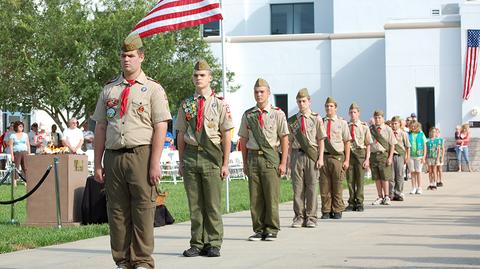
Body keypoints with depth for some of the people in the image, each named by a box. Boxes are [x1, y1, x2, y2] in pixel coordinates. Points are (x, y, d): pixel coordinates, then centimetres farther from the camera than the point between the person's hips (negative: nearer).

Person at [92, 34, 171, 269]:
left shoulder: (153, 89, 3)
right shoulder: (109, 90, 15)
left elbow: (160, 128, -4)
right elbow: (100, 128, 14)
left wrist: (155, 164, -12)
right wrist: (97, 164, 7)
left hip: (141, 155, -4)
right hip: (113, 156, 4)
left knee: (143, 209, -4)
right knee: (117, 211, 5)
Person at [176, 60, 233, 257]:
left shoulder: (220, 104, 2)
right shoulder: (186, 104, 11)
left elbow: (226, 136, 1)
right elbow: (181, 134, 13)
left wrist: (225, 164, -4)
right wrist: (181, 162, 9)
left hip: (212, 155, -3)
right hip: (190, 154, 3)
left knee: (213, 204, -1)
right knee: (194, 204, 6)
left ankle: (214, 244, 6)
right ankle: (196, 244, 11)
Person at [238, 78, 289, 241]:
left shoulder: (277, 114, 1)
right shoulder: (248, 115, 10)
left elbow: (284, 140, 0)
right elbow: (243, 140, 14)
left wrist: (283, 163, -5)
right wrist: (245, 163, 9)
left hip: (271, 157, -3)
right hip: (253, 157, 3)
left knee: (271, 196, -2)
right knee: (255, 197, 4)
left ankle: (271, 230, 7)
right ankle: (258, 230, 11)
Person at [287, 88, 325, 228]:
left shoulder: (316, 118, 4)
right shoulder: (292, 120, 10)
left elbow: (321, 140, 3)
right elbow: (290, 141, 13)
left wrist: (320, 158, -4)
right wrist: (289, 159, 7)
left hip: (312, 155, -2)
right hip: (297, 155, 2)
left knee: (312, 187, -1)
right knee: (297, 187, 1)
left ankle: (311, 218, 4)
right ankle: (299, 217, 7)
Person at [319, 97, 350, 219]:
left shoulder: (342, 123, 5)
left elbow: (347, 142, 4)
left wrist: (347, 160, -3)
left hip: (337, 157, -1)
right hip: (323, 157, 1)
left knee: (337, 186, 2)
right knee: (324, 186, 2)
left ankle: (337, 211, 10)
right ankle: (326, 211, 9)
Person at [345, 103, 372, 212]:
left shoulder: (364, 127, 1)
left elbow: (368, 145, 2)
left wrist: (367, 159, -4)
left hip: (360, 153, -2)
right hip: (349, 153, 2)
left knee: (360, 180, 1)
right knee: (350, 180, 4)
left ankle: (359, 203, 8)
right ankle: (351, 203, 11)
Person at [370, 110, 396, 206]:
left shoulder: (388, 130, 2)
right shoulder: (371, 129, 8)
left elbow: (392, 144, 1)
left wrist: (390, 157, -7)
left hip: (384, 155, -3)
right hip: (373, 154, 3)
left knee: (385, 177, -2)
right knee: (376, 177, 6)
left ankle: (387, 197, 8)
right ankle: (380, 197, 13)